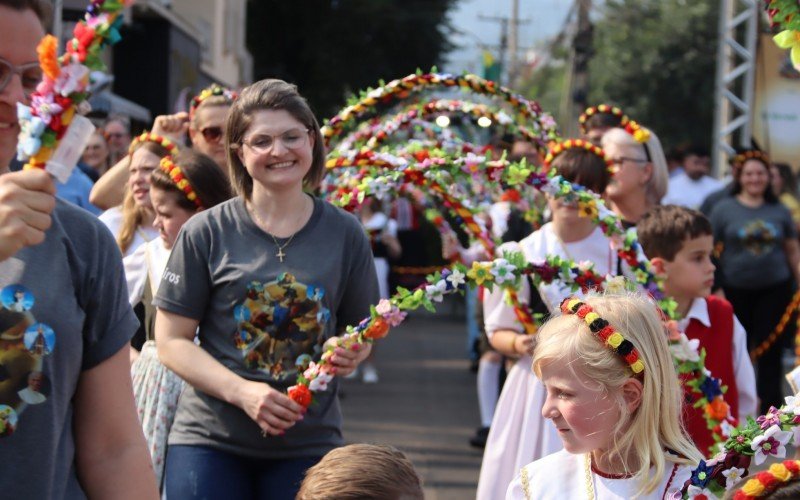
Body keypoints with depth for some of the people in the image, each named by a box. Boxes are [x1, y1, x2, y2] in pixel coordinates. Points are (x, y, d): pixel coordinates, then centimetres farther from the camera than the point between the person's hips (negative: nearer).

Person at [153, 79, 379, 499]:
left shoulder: (344, 233, 4)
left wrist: (350, 354, -11)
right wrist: (243, 392, -16)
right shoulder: (206, 233, -3)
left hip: (309, 444, 2)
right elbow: (172, 340, -3)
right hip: (210, 440, -1)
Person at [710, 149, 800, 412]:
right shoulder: (724, 209, 0)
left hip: (774, 288, 1)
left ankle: (770, 407, 5)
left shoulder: (779, 210, 6)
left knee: (769, 349, -2)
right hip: (736, 289, -1)